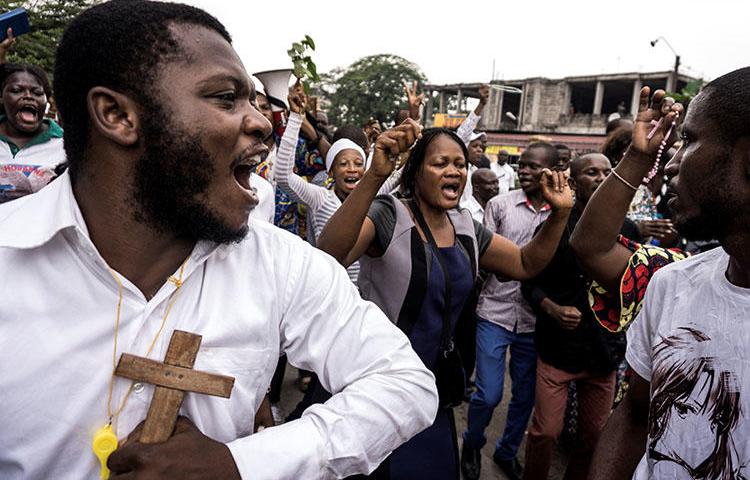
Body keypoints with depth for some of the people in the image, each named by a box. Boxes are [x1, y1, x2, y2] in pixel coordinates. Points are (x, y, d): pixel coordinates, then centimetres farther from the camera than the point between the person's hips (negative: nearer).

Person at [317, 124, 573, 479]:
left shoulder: (466, 228, 4)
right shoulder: (388, 214, -17)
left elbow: (526, 264, 11)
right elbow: (329, 254, -35)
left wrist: (559, 214, -5)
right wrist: (375, 175, -46)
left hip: (434, 384, 6)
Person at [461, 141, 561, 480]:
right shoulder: (500, 205, -2)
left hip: (535, 320, 2)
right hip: (495, 312, -2)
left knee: (525, 395, 15)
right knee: (488, 395, 0)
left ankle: (507, 452, 40)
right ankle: (472, 444, 31)